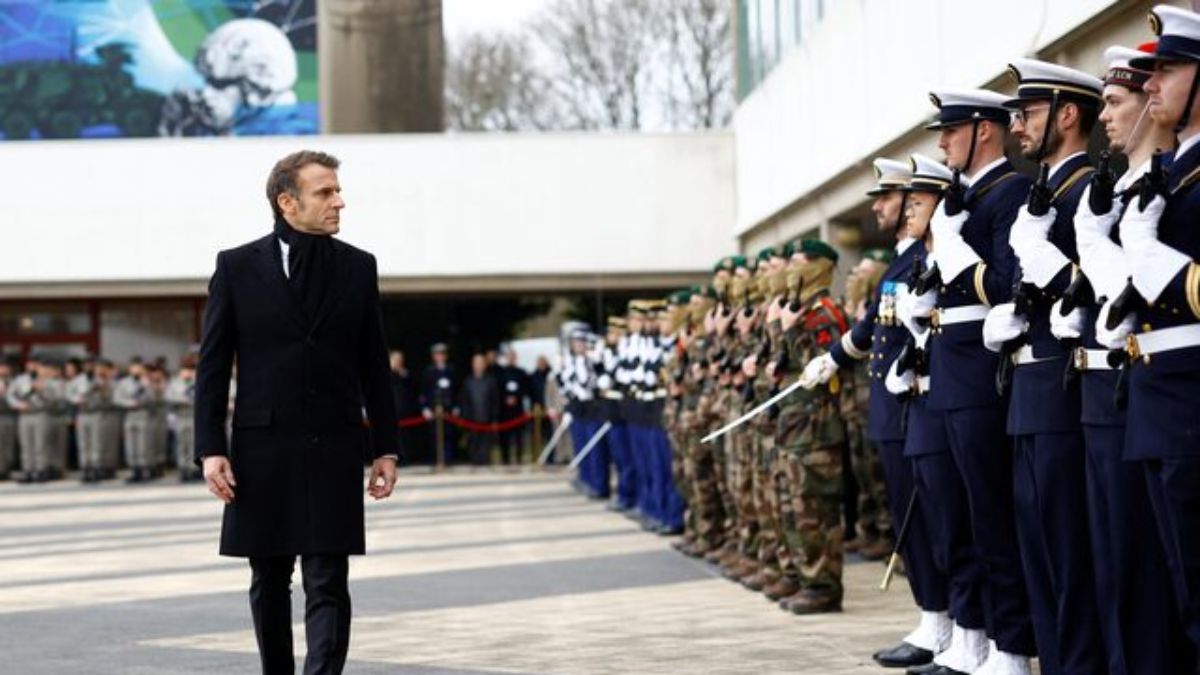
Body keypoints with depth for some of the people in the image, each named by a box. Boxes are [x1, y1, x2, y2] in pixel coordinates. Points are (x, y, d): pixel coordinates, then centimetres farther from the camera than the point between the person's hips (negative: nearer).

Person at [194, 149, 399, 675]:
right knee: (269, 582, 11)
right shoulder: (237, 267, 1)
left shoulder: (358, 268, 7)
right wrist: (210, 449, -7)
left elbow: (374, 367, 9)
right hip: (263, 450, 0)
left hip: (334, 451, 0)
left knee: (328, 584, -7)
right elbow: (212, 365, 1)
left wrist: (385, 448, 5)